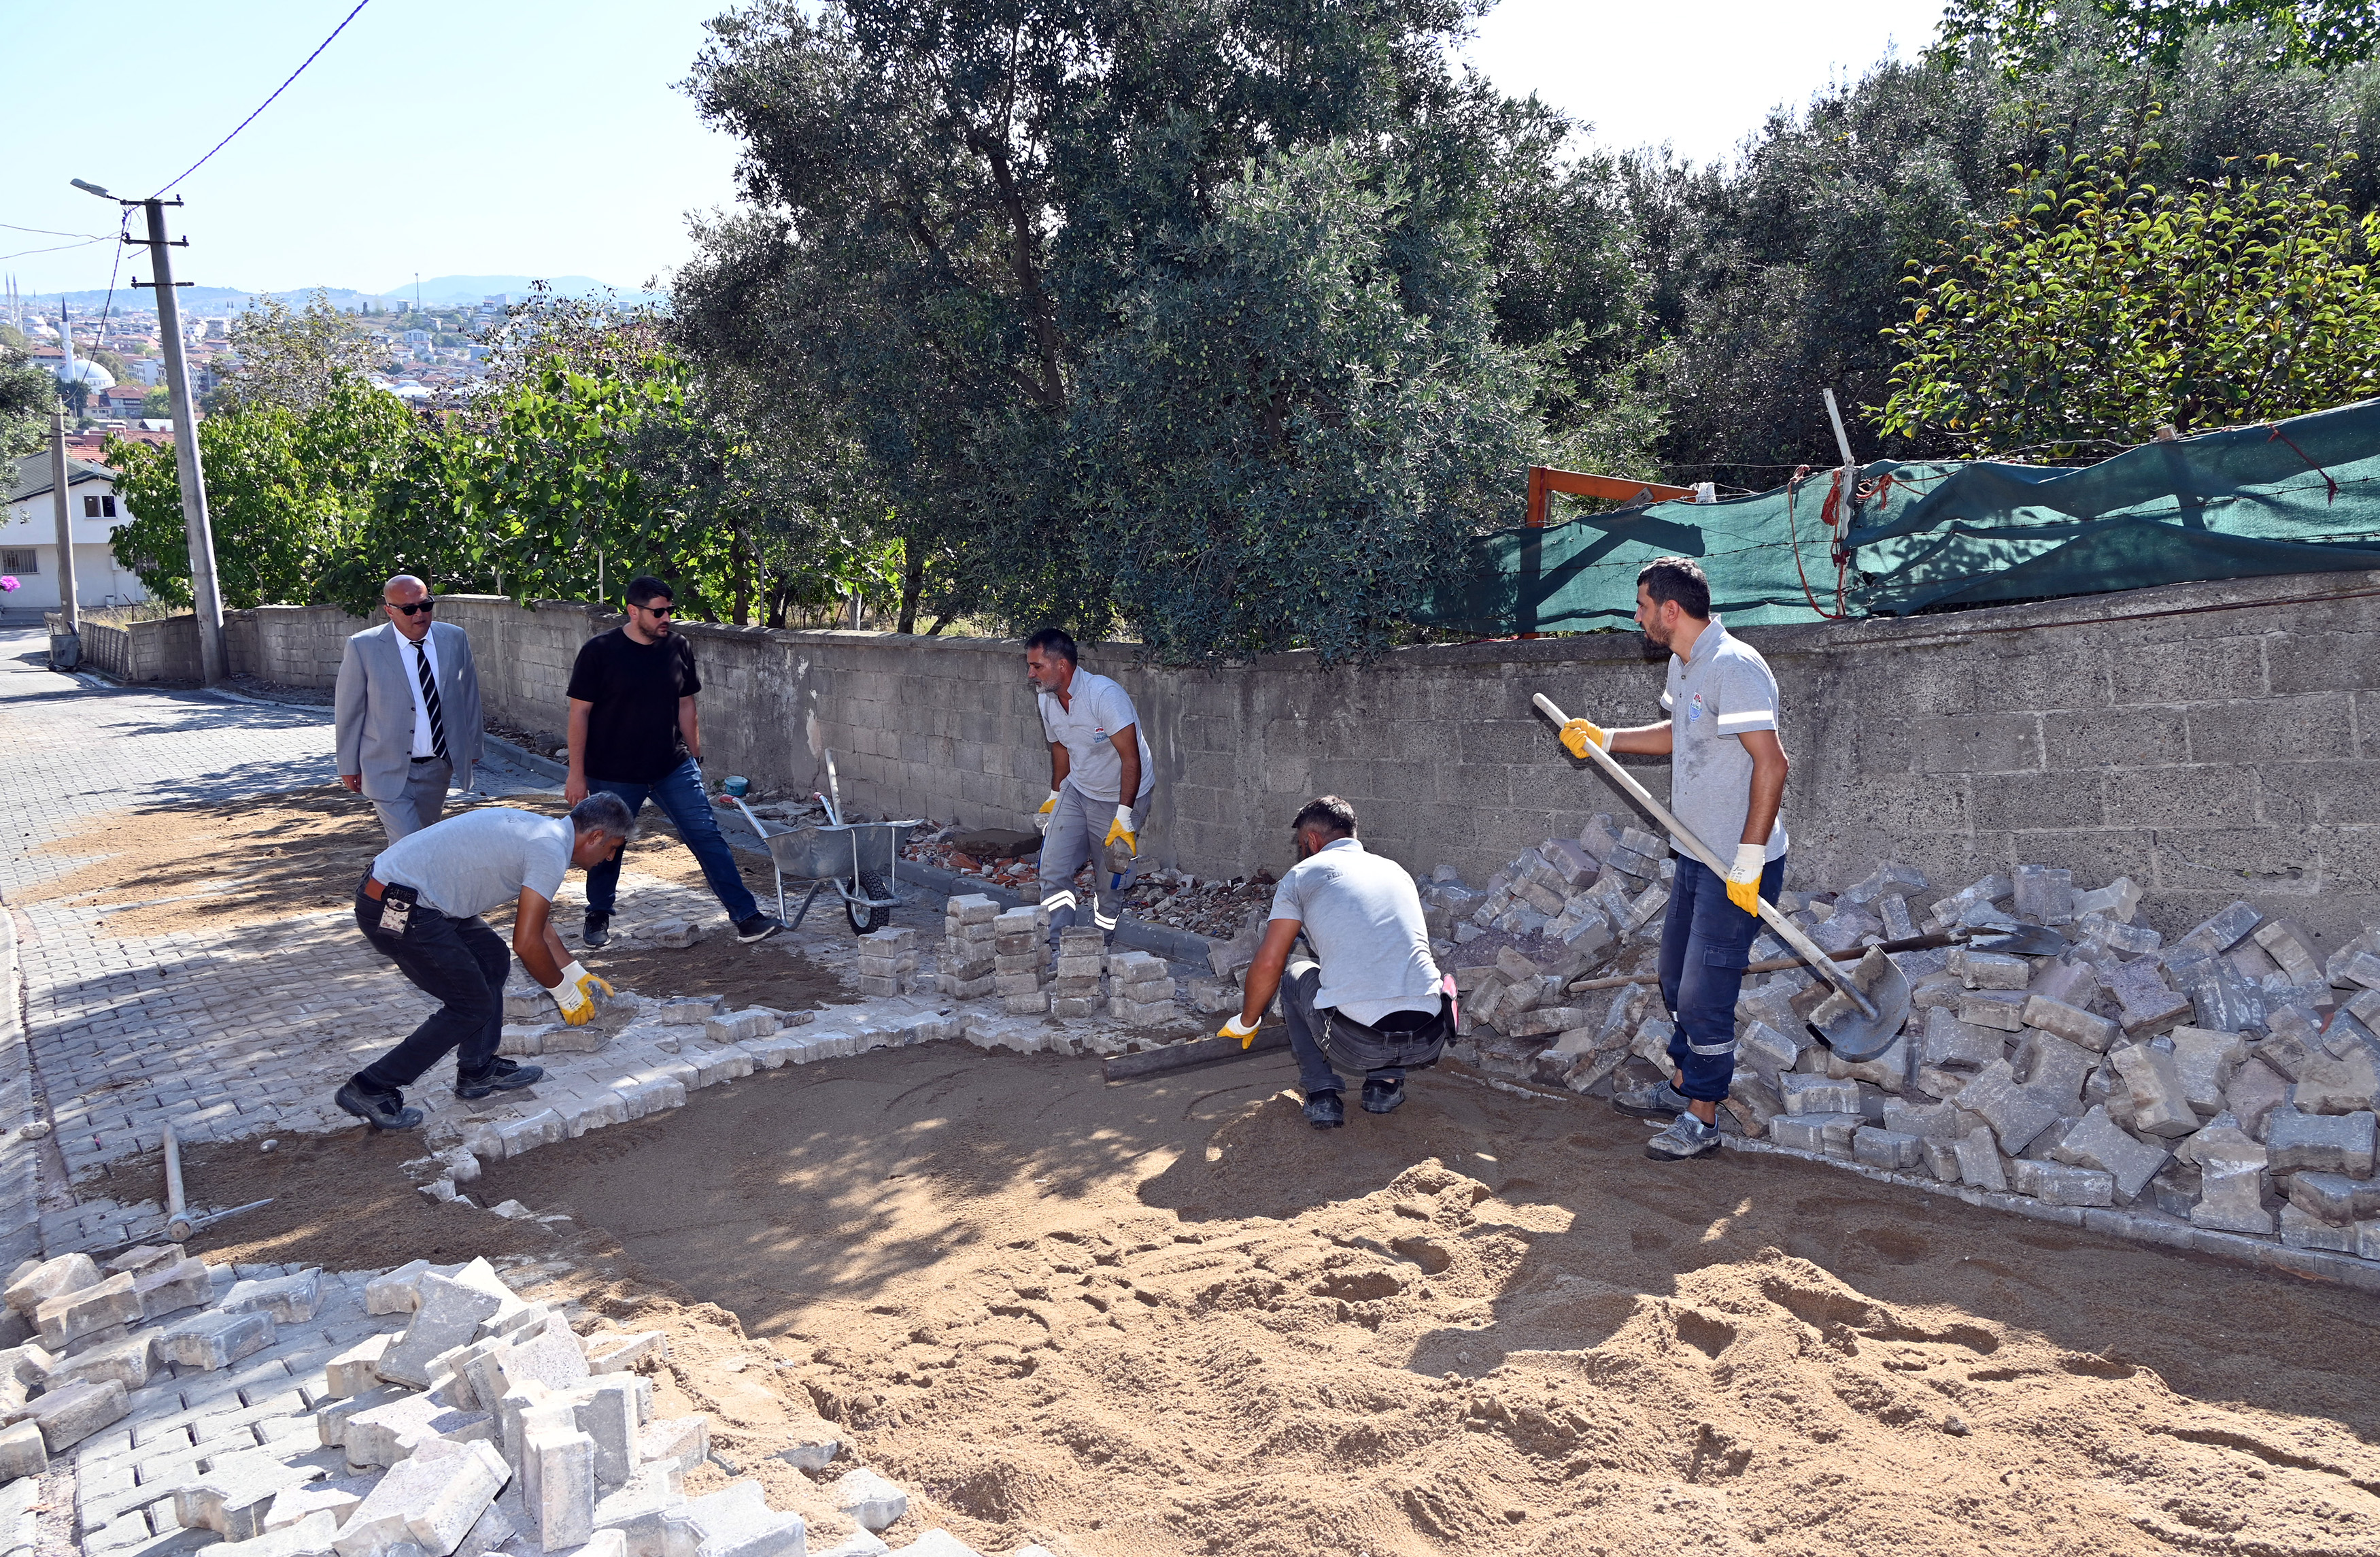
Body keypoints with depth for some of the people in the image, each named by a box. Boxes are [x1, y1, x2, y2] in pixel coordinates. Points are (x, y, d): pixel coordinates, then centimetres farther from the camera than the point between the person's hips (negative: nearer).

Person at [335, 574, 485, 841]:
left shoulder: (456, 639, 1)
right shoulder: (363, 647, -9)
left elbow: (469, 695, 11)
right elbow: (348, 710, -2)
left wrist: (472, 747, 15)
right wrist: (349, 766, 1)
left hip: (439, 768, 4)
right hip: (390, 770, -4)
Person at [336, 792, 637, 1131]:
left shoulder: (538, 829, 17)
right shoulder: (551, 851, -14)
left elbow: (537, 922, 29)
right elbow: (527, 943, -15)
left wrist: (578, 974, 33)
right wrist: (565, 992, 1)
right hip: (398, 911, -10)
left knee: (493, 960, 19)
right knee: (471, 1006, 0)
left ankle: (478, 1072, 25)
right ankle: (371, 1089, 5)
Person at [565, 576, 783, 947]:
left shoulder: (679, 648, 2)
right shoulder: (599, 651, -9)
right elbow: (579, 713, -7)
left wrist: (694, 759, 13)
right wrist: (576, 774, -8)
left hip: (674, 768, 3)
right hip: (614, 775, -2)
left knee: (708, 836, -5)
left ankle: (746, 917, -5)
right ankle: (598, 916, 36)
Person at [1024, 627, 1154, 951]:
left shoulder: (1105, 695, -27)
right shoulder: (1047, 699, -3)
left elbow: (1131, 758, -28)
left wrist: (1124, 816, -30)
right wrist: (1054, 796, 22)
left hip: (1121, 797, -6)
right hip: (1077, 791, 7)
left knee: (1109, 882, 1)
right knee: (1053, 869, -5)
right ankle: (1058, 946, 0)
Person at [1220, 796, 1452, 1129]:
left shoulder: (1303, 874, 9)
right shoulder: (1396, 870, 24)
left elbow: (1268, 965, 5)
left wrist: (1245, 1023, 24)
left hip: (1358, 1046, -4)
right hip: (1428, 1044, 4)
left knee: (1294, 975, 26)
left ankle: (1321, 1095, 13)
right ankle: (1386, 1081, 21)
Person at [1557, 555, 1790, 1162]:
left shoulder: (1733, 666, -21)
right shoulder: (1684, 665, 10)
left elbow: (1771, 762, -26)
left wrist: (1748, 862, -26)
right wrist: (1602, 738, 26)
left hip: (1739, 867, -10)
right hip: (1697, 857, 10)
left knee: (1704, 995, -3)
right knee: (1678, 978, 20)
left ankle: (1701, 1119, 11)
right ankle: (1681, 1087, 37)